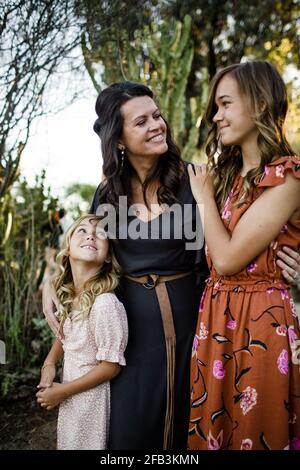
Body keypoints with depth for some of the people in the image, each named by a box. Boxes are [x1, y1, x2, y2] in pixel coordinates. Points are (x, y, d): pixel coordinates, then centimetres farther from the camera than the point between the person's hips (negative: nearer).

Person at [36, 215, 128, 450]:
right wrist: (49, 363, -2)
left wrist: (61, 391, -14)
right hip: (70, 396, 7)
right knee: (67, 442, 25)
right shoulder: (69, 297, -4)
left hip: (91, 398, -7)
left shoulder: (105, 304, -28)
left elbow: (111, 366, -23)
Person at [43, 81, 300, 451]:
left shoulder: (191, 180, -10)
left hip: (183, 317, -2)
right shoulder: (109, 190, -1)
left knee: (180, 420, 13)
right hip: (130, 318, 2)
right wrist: (52, 282, 1)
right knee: (128, 424, 11)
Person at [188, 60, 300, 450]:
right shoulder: (227, 174, 11)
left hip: (262, 327, -7)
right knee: (209, 434, 18)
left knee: (255, 436, 10)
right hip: (216, 322, 8)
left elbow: (226, 259, -18)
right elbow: (212, 259, 11)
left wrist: (205, 196, -6)